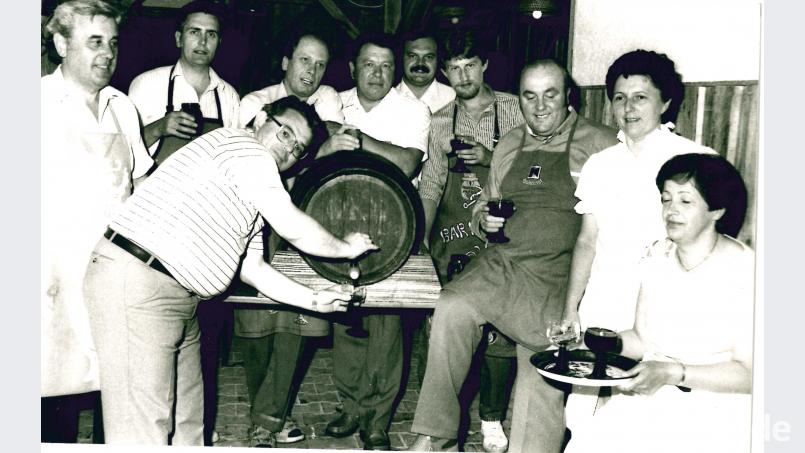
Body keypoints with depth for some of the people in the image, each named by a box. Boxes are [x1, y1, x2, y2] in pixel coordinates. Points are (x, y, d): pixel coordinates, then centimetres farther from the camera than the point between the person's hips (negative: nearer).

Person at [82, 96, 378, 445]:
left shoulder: (251, 200, 23)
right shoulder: (243, 146, -7)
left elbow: (252, 268, 21)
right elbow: (293, 228, -10)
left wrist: (314, 300, 16)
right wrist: (346, 247, 6)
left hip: (179, 296, 11)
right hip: (134, 280, -11)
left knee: (186, 424, 16)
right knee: (144, 428, -8)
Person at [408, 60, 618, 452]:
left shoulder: (601, 146, 4)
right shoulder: (508, 145, 19)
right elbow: (484, 205, 30)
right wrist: (484, 219, 5)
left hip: (560, 273, -3)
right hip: (503, 262, 4)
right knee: (451, 307, -21)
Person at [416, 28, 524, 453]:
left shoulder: (513, 110, 1)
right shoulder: (440, 122, 8)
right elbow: (430, 187, 11)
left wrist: (490, 158, -13)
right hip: (451, 242, 2)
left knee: (500, 333, -1)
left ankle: (492, 418, 18)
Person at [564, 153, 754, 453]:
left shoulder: (744, 272, -12)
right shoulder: (658, 257, 7)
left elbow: (749, 374, -15)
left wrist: (673, 372, -25)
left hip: (718, 413, -4)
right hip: (651, 398, 5)